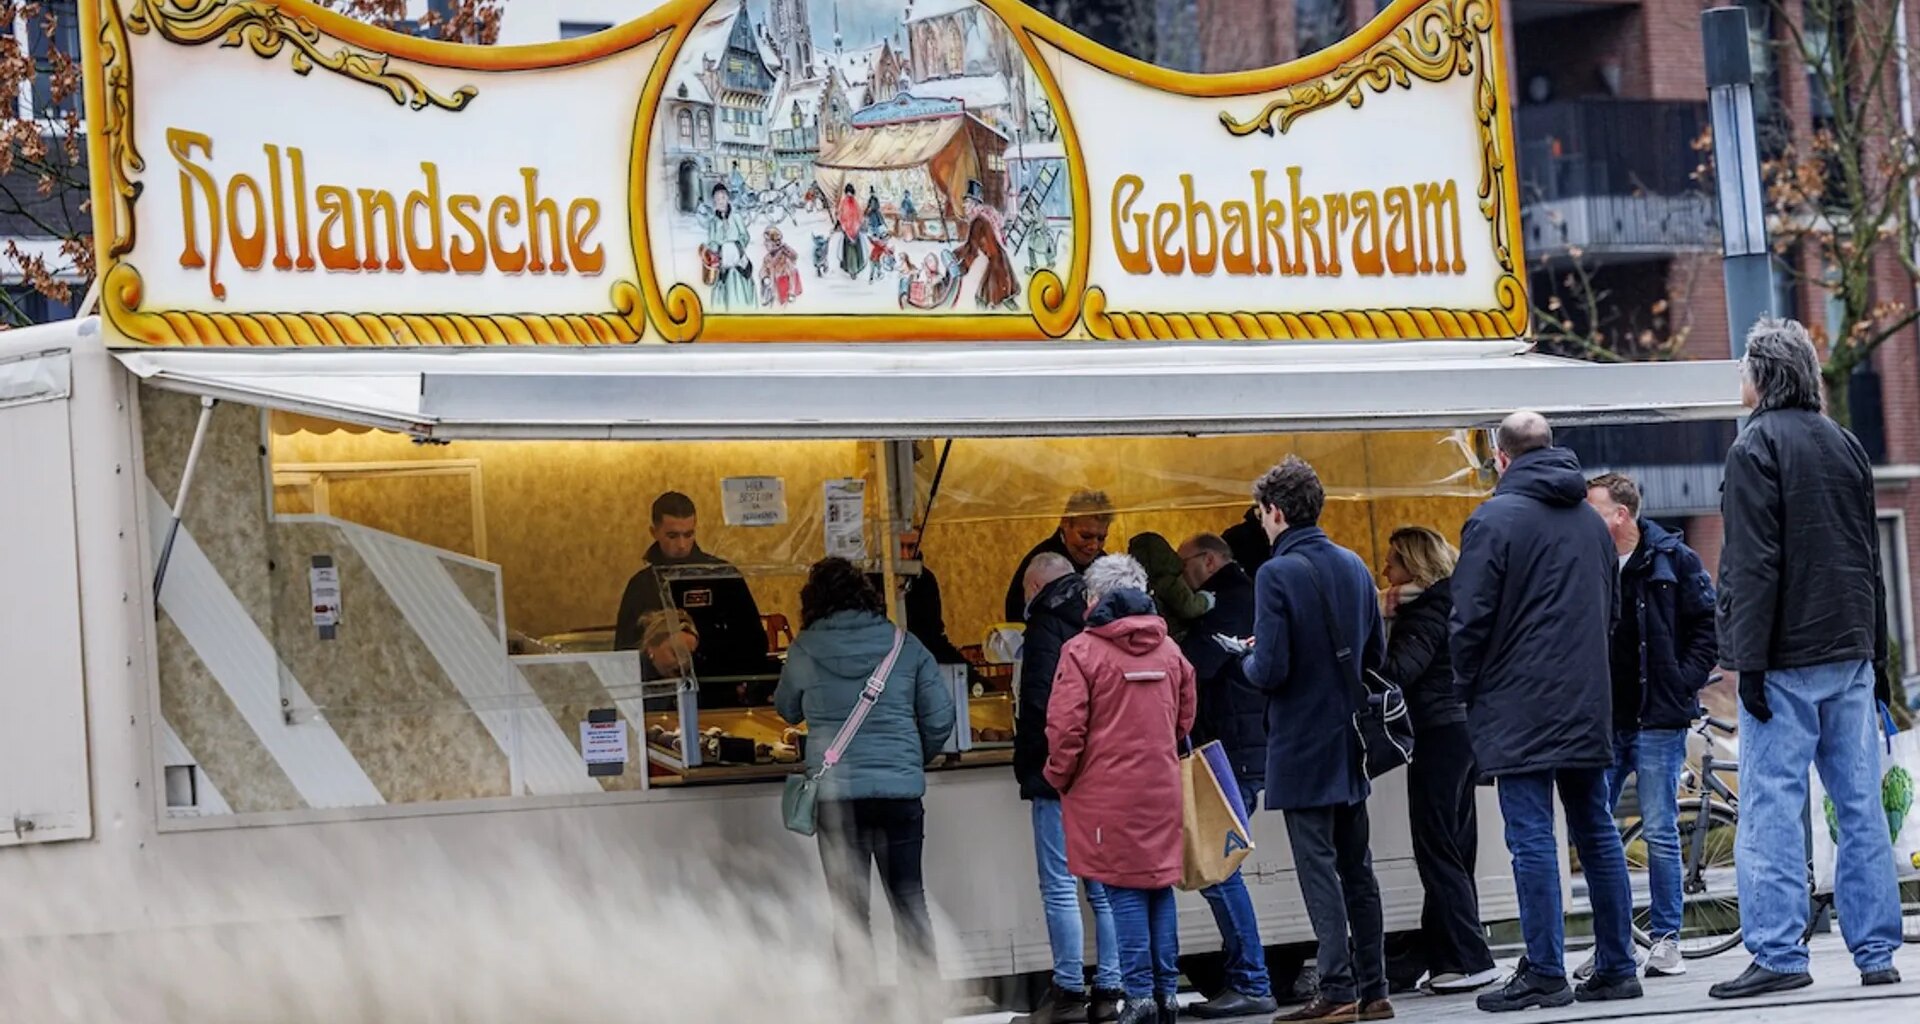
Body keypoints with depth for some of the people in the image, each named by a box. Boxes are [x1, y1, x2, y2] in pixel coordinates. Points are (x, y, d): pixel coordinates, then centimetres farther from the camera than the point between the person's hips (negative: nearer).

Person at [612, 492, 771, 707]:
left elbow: (754, 642, 9)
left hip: (719, 697, -1)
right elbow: (622, 652, 9)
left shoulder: (723, 575, 7)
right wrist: (651, 656, -11)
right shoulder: (642, 585, 10)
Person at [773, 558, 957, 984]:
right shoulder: (904, 645, 2)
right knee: (909, 900, 10)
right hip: (901, 790, 1)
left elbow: (787, 710, 14)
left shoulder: (805, 650, -1)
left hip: (837, 793, -1)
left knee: (849, 907, 6)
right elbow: (940, 717, 3)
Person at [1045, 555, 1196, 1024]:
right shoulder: (1168, 649, 8)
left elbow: (1065, 727, -11)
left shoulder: (1082, 651, -9)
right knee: (1160, 886, 9)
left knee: (1125, 891, -2)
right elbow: (1185, 716, 16)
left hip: (1108, 792, -5)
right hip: (1162, 788, 5)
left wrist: (1060, 776, 4)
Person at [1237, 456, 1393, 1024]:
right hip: (1350, 743, 7)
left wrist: (1248, 661, 1)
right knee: (1357, 869, 11)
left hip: (1301, 746, -7)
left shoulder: (1277, 575, -16)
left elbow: (1270, 671, -20)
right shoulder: (1354, 567, 6)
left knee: (1318, 868, -5)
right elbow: (1377, 652, 14)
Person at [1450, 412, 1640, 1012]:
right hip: (1588, 705, 7)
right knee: (1597, 832, 10)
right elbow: (1612, 608, 22)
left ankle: (1545, 972, -7)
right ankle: (1617, 967, 12)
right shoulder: (1590, 520, 13)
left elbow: (1470, 618, -11)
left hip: (1519, 708, -7)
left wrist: (1467, 685, 4)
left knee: (1532, 837, -5)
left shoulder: (1493, 520, -9)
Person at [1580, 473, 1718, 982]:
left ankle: (1666, 939, 8)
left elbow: (1708, 623, 0)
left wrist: (1685, 681, -8)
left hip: (1658, 719, -4)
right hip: (1601, 721, 4)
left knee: (1660, 832, -1)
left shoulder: (1673, 559, -1)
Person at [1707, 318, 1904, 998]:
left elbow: (1753, 564, -14)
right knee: (1860, 804, 7)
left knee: (1771, 805, -6)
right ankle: (1875, 953, 7)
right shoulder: (1845, 445, 15)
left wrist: (1750, 661, -14)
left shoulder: (1756, 448, -8)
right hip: (1850, 653, 7)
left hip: (1787, 659, -7)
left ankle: (1779, 954, -10)